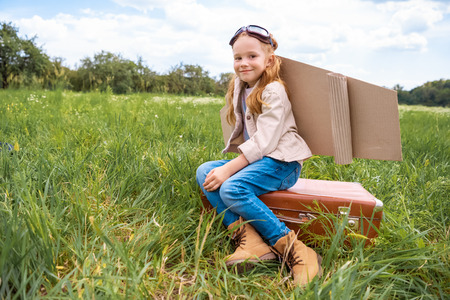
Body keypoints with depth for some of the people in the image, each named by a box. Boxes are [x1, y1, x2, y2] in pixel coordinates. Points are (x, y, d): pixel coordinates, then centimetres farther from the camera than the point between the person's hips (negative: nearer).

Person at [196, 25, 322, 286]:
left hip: (280, 162, -9)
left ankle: (293, 250, -24)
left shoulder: (273, 92, -13)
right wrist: (227, 166, 6)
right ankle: (248, 239, -22)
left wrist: (228, 169, -24)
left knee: (232, 189, -30)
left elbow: (263, 142, -21)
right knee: (204, 172, -8)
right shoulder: (240, 89, 13)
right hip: (255, 158, 9)